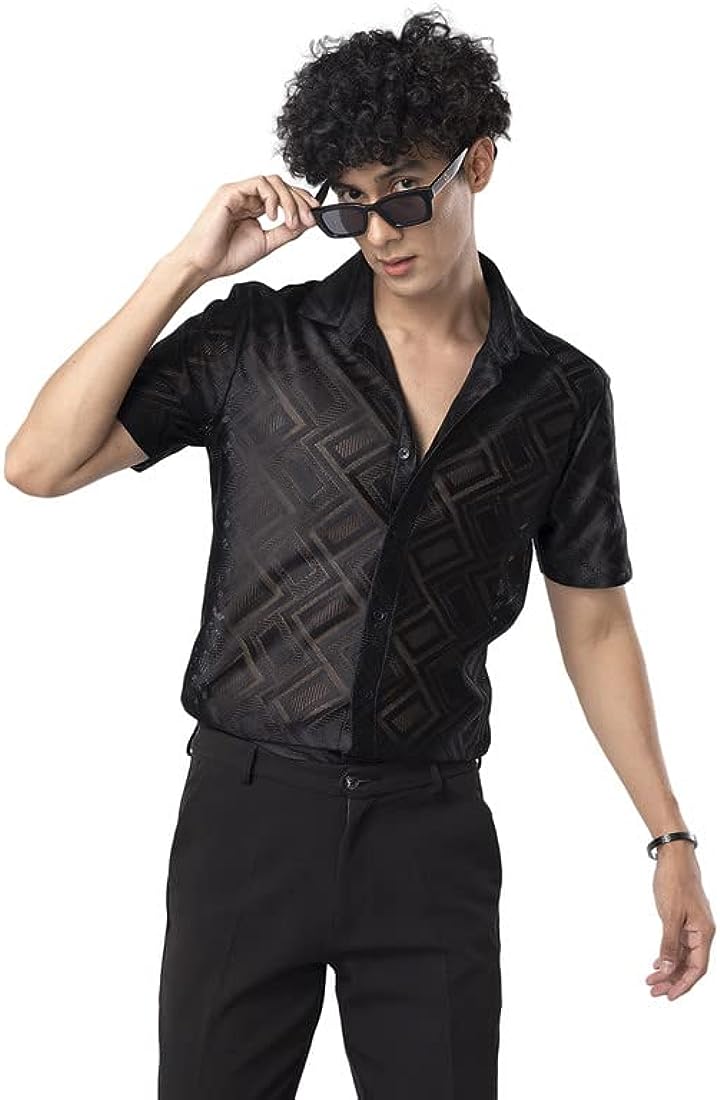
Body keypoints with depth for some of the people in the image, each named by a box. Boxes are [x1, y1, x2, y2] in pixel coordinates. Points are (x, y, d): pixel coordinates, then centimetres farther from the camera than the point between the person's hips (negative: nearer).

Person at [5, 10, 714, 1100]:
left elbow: (594, 623, 10)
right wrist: (188, 265, -13)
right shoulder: (261, 339, -2)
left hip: (435, 826, 1)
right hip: (251, 806, -1)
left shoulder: (563, 392, 2)